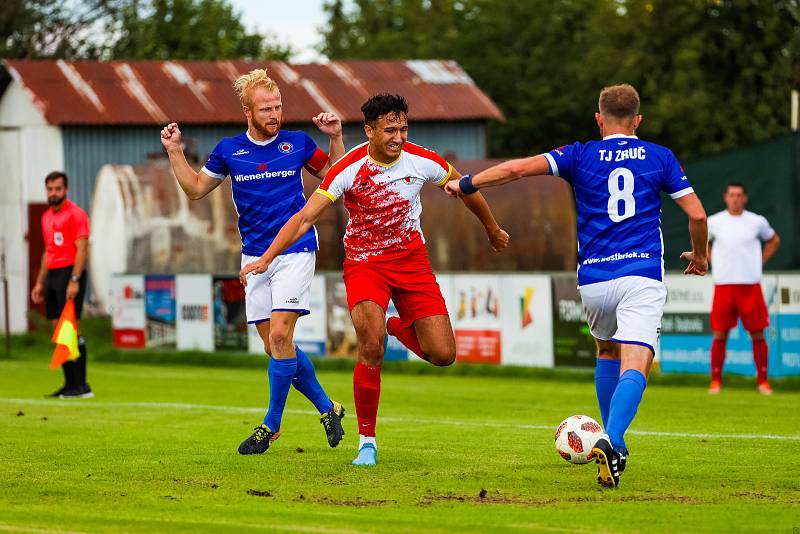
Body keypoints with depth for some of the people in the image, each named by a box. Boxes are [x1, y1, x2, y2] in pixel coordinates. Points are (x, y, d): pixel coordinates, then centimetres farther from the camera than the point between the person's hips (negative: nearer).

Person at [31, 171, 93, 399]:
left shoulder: (75, 213, -7)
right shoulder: (46, 217, 18)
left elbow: (82, 249, -14)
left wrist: (74, 280, -21)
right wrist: (40, 283, 20)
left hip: (70, 273, -8)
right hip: (52, 275, 8)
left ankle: (81, 385, -11)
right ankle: (69, 384, 8)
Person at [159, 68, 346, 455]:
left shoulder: (297, 143, 0)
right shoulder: (229, 150, 3)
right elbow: (195, 188, 14)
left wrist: (336, 137, -2)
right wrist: (175, 151, 3)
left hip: (295, 252, -3)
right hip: (254, 258, 3)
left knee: (279, 336, -15)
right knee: (275, 346, 4)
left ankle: (272, 425, -5)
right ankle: (327, 407, 21)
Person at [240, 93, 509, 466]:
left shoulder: (423, 162, -10)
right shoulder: (348, 169, -18)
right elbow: (306, 216, -19)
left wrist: (493, 230, 24)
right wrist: (266, 258, -29)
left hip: (411, 260, 3)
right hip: (364, 263, -3)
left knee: (443, 355, -8)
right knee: (372, 349, -25)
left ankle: (398, 328, 27)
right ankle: (366, 441, -7)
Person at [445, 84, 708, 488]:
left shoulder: (582, 155, 6)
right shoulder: (660, 157, 8)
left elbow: (519, 168, -3)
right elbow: (697, 214, 6)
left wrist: (466, 183, 9)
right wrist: (699, 256, 24)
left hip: (592, 280, 2)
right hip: (642, 277, -2)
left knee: (607, 352, 28)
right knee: (633, 367, -14)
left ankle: (614, 444, 28)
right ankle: (610, 441, -39)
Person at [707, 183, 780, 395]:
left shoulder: (757, 222, 4)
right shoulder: (714, 222, 4)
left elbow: (774, 240, 21)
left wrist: (760, 262, 9)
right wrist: (714, 262, 8)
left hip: (751, 285, 0)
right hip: (723, 285, 0)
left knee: (758, 335, 0)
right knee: (719, 335, -2)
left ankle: (762, 381, 10)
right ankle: (716, 381, 7)